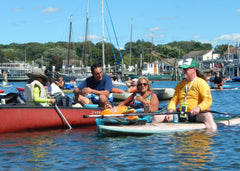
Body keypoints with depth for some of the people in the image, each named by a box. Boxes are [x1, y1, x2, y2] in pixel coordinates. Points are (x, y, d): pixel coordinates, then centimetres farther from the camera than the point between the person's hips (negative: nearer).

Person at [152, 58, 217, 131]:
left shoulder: (201, 83, -1)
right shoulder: (180, 84, 18)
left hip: (196, 114, -5)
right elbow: (174, 100, 17)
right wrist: (170, 112, -4)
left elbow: (208, 100, -13)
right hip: (181, 115, 5)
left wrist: (198, 108, -33)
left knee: (208, 116, -40)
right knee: (156, 117, -11)